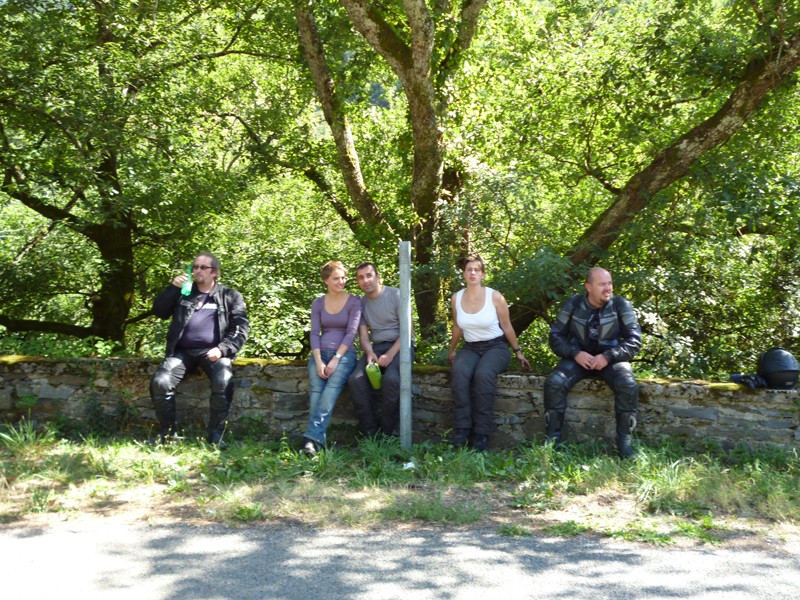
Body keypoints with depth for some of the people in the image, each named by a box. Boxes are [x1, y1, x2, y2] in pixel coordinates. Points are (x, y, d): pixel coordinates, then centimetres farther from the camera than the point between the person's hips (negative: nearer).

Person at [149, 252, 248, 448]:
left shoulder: (231, 296, 11)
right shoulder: (183, 292, 21)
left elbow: (240, 329, 2)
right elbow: (159, 312, 11)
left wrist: (222, 349, -14)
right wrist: (172, 287, -1)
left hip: (213, 351, -2)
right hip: (183, 351, 3)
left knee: (223, 383, -33)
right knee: (160, 383, -23)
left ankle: (215, 434, -16)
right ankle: (169, 432, -5)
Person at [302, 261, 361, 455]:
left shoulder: (354, 301, 3)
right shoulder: (318, 303, 12)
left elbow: (351, 332, -5)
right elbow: (314, 333, 5)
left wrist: (336, 359, -14)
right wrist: (318, 361, -10)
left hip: (344, 353, -3)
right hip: (320, 352, 3)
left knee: (332, 387, -28)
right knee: (315, 390, -21)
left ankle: (313, 436, -37)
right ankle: (317, 439, -26)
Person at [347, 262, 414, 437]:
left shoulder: (396, 295, -5)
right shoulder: (361, 303, 11)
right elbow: (363, 336, 7)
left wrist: (390, 354, -21)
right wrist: (369, 353, -16)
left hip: (400, 345, -4)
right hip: (375, 348, 4)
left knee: (391, 379, -35)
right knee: (355, 380, -24)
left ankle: (388, 432, -17)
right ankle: (371, 432, -15)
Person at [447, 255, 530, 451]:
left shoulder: (495, 297, -8)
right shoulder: (456, 298, 2)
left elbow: (507, 327, 4)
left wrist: (518, 352, 10)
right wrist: (451, 351, 30)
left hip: (496, 347, -3)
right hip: (470, 348, 3)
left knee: (483, 374, -36)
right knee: (459, 372, -33)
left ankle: (482, 432, -26)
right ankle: (462, 427, -28)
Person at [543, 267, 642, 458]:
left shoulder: (621, 305, -6)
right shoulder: (573, 304, -3)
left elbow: (635, 340, -9)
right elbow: (556, 335, -1)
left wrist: (608, 356, -22)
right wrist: (575, 353, -19)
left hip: (611, 358, -1)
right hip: (578, 357, 1)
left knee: (629, 386, -30)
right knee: (554, 382, -26)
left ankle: (624, 439, -14)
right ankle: (553, 437, -16)